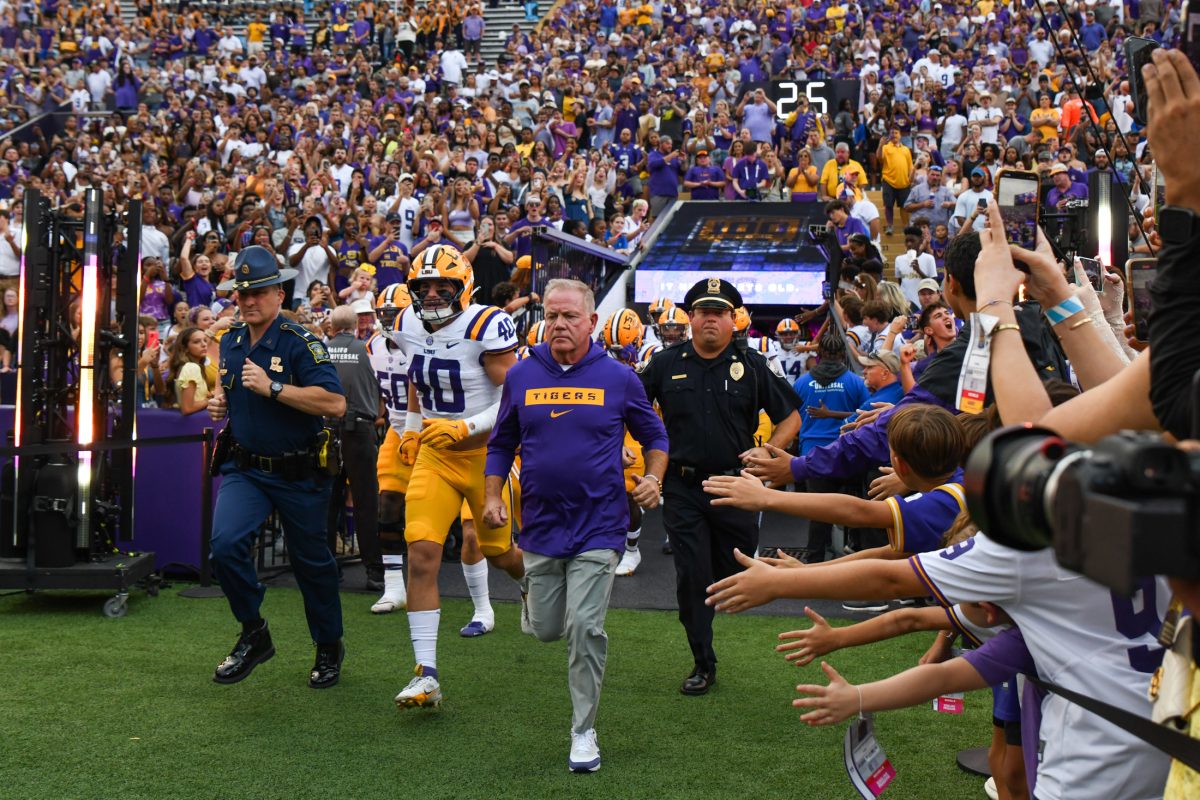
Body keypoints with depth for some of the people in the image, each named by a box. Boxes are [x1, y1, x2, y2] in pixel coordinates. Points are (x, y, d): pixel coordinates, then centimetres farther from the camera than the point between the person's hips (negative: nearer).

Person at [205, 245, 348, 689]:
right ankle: (253, 634, 4)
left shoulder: (300, 343, -16)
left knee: (311, 562, 10)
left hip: (299, 473, -4)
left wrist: (273, 387, -28)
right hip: (245, 468, 4)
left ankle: (329, 648, 33)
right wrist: (221, 398, 4)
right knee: (225, 543, -19)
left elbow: (335, 403, -26)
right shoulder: (230, 341, 5)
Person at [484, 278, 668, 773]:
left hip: (597, 525, -2)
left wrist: (653, 478, -8)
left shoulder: (618, 379, -3)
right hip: (541, 523, 3)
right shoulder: (522, 376, 2)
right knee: (546, 629, 9)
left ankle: (583, 732, 9)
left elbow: (654, 436, 10)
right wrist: (493, 496, 2)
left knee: (585, 629, -7)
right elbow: (501, 444, 13)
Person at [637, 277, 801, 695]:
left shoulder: (752, 366, 2)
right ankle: (703, 664, 14)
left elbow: (791, 416, 8)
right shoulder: (665, 364, 3)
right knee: (691, 578, 1)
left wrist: (768, 451, -6)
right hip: (683, 486, 0)